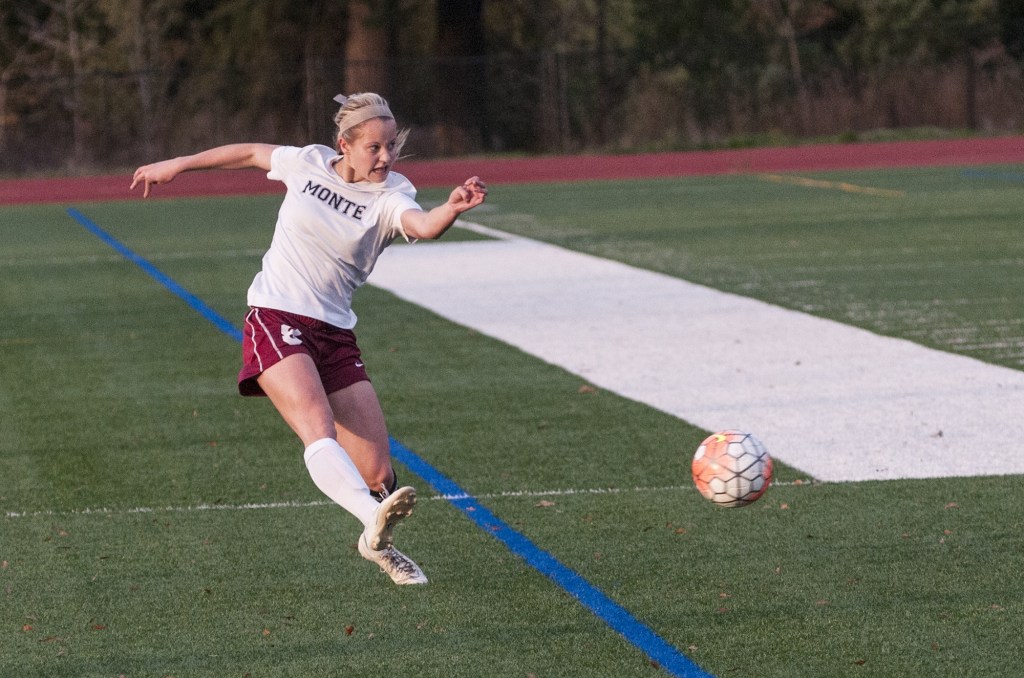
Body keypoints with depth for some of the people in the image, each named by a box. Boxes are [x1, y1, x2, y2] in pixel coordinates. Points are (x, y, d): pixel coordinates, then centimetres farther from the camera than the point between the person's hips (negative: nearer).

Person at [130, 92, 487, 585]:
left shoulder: (390, 197, -4)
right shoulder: (308, 163, 1)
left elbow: (426, 226, -27)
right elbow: (251, 153, 21)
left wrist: (454, 207, -49)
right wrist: (176, 166, 28)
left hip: (334, 335, 1)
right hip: (276, 322, -1)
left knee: (379, 474, -2)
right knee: (319, 428, -30)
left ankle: (377, 543, 30)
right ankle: (374, 516, -53)